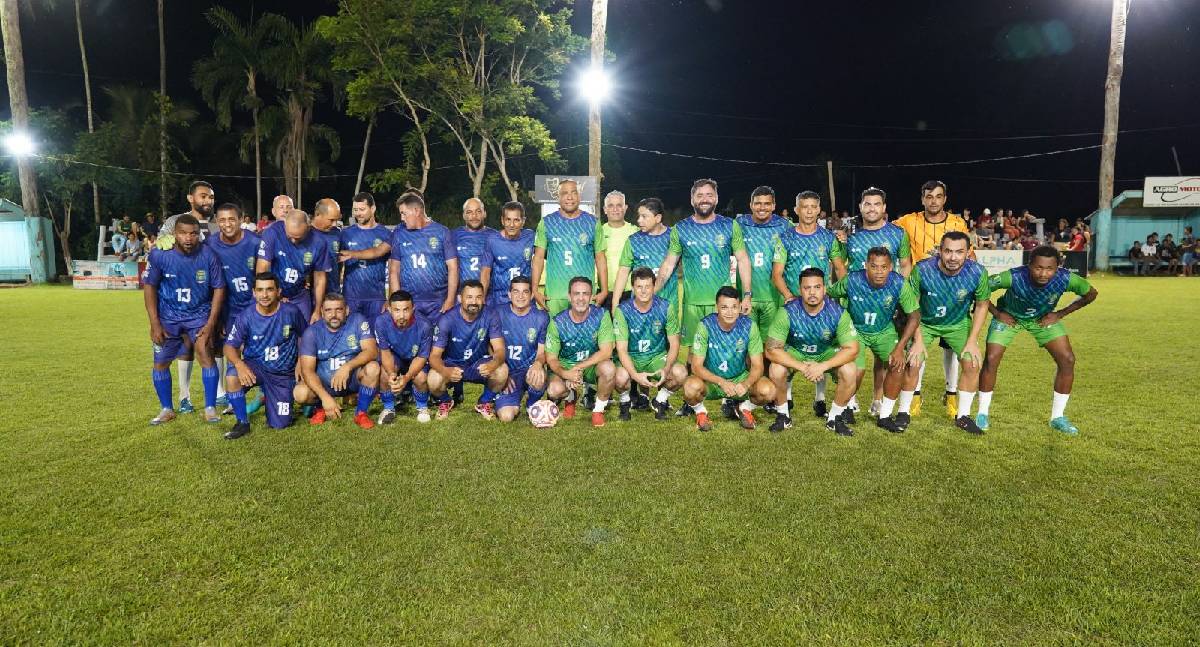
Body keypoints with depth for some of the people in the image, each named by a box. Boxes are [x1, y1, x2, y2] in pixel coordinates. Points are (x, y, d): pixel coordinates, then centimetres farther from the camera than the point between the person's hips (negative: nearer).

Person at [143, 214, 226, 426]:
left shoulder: (208, 256, -15)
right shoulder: (160, 255, -15)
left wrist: (211, 323, -11)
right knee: (160, 362, 5)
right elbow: (149, 287, -6)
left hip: (199, 314, -1)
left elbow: (219, 288, -7)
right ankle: (167, 409, 25)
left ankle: (210, 408, -6)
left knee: (205, 353, -17)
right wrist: (155, 324, -8)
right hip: (168, 316, 1)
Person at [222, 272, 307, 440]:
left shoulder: (291, 311, -13)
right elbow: (230, 346, -13)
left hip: (284, 374, 0)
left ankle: (267, 397, 32)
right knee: (232, 376, -36)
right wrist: (239, 364, -34)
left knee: (279, 424, -3)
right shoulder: (246, 317, -13)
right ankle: (242, 422, -12)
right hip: (256, 366, 0)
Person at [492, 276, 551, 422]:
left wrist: (538, 363, -24)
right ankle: (515, 400, 18)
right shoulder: (498, 313, -4)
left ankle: (532, 404, 0)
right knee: (506, 416, -22)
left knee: (537, 380, -38)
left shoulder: (541, 317, -2)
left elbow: (542, 351, 0)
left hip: (530, 367, 0)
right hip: (507, 371, 0)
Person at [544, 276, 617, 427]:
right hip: (565, 367, 1)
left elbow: (606, 351, -21)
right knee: (554, 390, -29)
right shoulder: (557, 323, -13)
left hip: (593, 365, -1)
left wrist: (578, 367, -27)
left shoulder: (601, 315, -16)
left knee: (609, 369, -35)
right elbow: (551, 359, -9)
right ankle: (570, 397, 12)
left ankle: (599, 409, -6)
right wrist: (565, 374, -30)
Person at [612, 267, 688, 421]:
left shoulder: (666, 307, -10)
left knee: (681, 373, -26)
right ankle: (625, 402, 4)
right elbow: (622, 349, -16)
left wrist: (666, 369, -25)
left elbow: (674, 344, -6)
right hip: (631, 358, -2)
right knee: (621, 377, -34)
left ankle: (659, 401, 6)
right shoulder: (622, 311, -14)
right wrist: (635, 375, -32)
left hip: (657, 356, 2)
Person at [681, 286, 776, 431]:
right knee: (691, 386, -35)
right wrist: (721, 382, -35)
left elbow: (757, 366, -11)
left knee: (768, 390, -25)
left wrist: (746, 384, -33)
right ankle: (700, 412, 1)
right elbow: (696, 366, -19)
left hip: (740, 379, 2)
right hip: (710, 379, -2)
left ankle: (745, 408, 9)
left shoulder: (749, 325, -14)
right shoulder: (705, 325, -19)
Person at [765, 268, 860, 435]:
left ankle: (834, 418, 0)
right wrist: (803, 367, -34)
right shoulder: (787, 312, -26)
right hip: (795, 352, -1)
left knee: (849, 372, -26)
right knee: (776, 371, -30)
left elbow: (852, 349, -21)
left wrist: (823, 366, -34)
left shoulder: (838, 313, -23)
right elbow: (771, 350, -27)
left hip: (828, 353, 1)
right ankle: (783, 415, -2)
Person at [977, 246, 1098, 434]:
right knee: (991, 359, -15)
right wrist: (996, 313, -19)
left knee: (1067, 360, -8)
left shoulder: (1066, 278, -30)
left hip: (1044, 318, 3)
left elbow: (1091, 293, -8)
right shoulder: (1014, 277, -38)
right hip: (1009, 315, -2)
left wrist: (1060, 314, -11)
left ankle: (1058, 417, 9)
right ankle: (983, 413, 4)